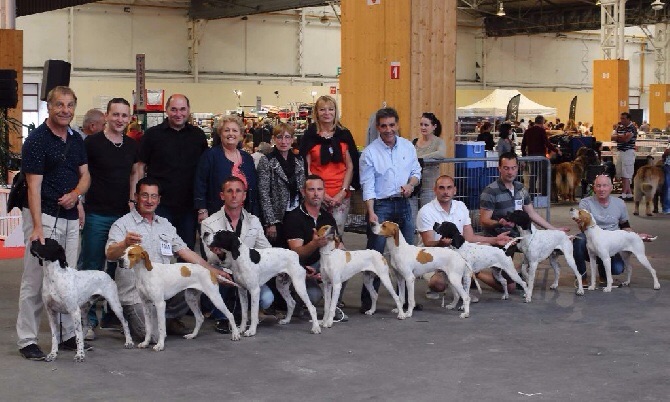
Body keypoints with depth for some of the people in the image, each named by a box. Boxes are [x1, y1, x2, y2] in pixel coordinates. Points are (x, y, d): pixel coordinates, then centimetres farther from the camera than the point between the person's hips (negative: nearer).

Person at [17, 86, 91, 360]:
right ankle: (27, 340, 2)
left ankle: (68, 335, 20)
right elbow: (34, 186, -15)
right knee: (35, 279, -3)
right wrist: (37, 227, -21)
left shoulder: (76, 139, 11)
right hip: (44, 216, -7)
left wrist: (76, 193, -9)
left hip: (70, 217, 7)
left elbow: (85, 174, 14)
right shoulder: (37, 140, -11)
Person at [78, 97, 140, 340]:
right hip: (96, 215, -5)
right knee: (92, 268, 0)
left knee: (119, 267, 12)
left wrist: (132, 202, 11)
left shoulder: (132, 145, 9)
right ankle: (88, 320, 6)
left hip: (123, 215, 5)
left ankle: (113, 314, 23)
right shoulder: (92, 142, -8)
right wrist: (79, 205, -13)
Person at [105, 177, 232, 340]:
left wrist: (213, 271, 6)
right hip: (136, 295, -6)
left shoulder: (165, 225, 16)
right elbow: (110, 254, -18)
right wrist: (125, 244, -41)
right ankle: (130, 319, 13)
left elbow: (185, 252, 14)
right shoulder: (123, 224, -3)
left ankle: (169, 320, 7)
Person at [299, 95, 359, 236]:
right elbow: (306, 168, 1)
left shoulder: (344, 135, 8)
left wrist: (343, 192, -4)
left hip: (341, 196, 1)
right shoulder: (309, 135, 4)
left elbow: (350, 166, 7)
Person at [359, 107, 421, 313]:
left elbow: (416, 172, 15)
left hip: (403, 204, 5)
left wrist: (410, 184, -8)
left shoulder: (407, 146, 6)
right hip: (381, 205, -4)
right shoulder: (370, 152, -7)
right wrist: (371, 213, -18)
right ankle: (367, 301, 0)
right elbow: (367, 186, -9)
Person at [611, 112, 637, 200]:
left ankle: (623, 194, -7)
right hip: (620, 152, 8)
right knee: (622, 175, 8)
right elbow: (612, 137, 7)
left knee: (626, 175, -7)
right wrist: (622, 137, -9)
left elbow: (626, 139, -19)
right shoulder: (619, 127, 15)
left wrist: (618, 137, -1)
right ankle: (629, 194, 14)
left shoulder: (632, 128, -8)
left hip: (628, 152, -8)